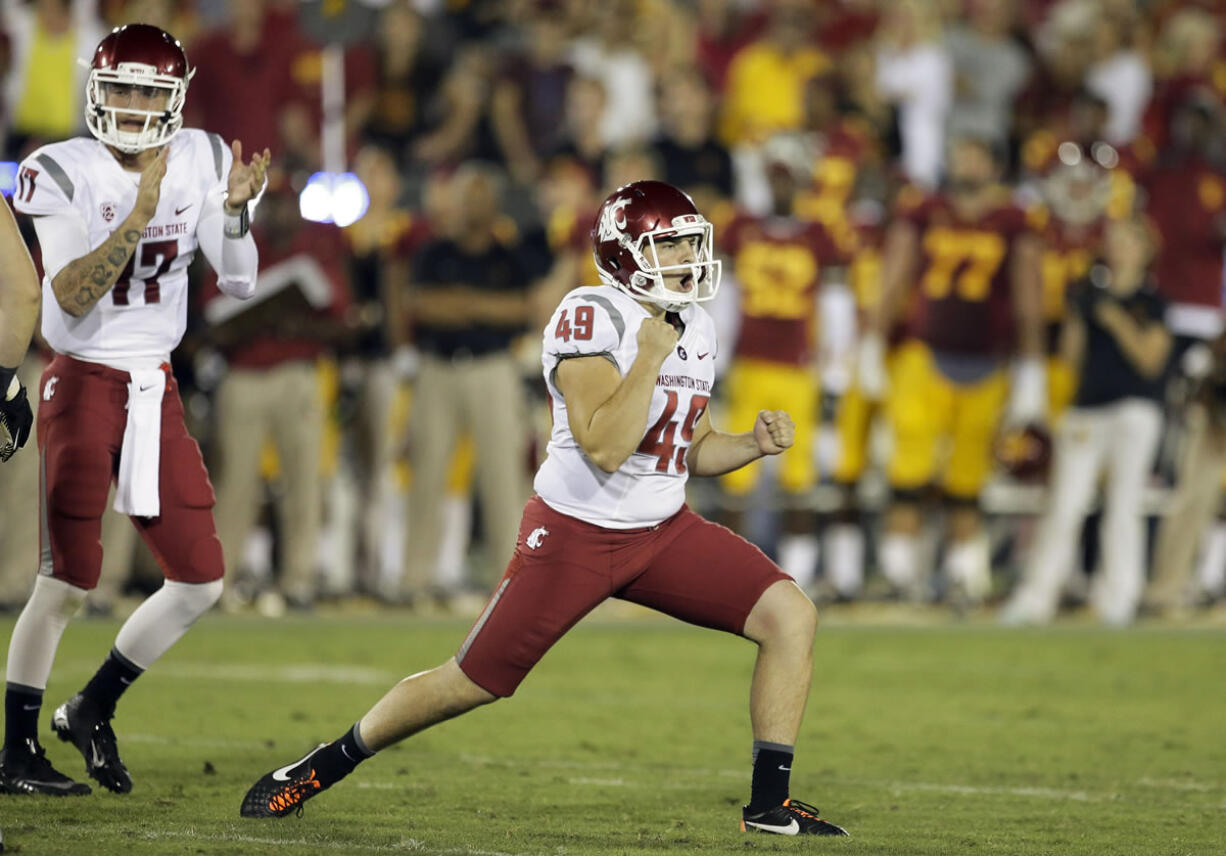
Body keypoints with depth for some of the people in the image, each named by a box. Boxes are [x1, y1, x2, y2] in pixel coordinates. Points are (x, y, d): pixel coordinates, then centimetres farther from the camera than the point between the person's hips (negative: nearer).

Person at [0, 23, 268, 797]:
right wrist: (139, 214, -29)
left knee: (201, 581, 4)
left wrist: (236, 209, -15)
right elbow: (70, 299, -21)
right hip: (84, 384, -5)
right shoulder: (65, 174, -12)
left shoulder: (198, 162, 2)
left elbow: (239, 282, 2)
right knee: (66, 581, -6)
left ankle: (93, 710, 20)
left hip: (156, 390, 5)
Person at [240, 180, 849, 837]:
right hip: (576, 532, -7)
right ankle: (319, 768, 20)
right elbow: (605, 449, -27)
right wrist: (650, 356, -25)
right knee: (472, 682, 0)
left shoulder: (695, 330, 6)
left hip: (664, 532, 7)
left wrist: (755, 443, 0)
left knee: (791, 617, -9)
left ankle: (769, 802, -2)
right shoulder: (591, 319, -19)